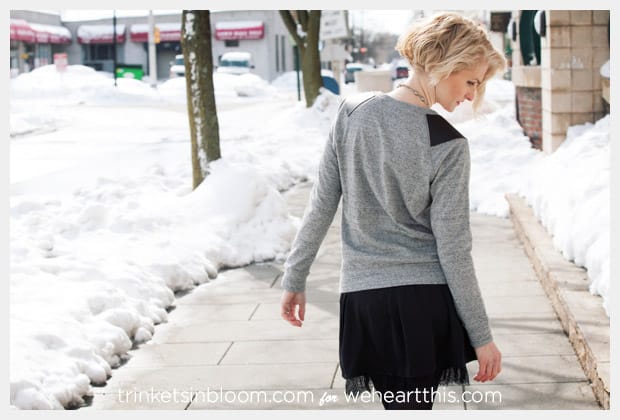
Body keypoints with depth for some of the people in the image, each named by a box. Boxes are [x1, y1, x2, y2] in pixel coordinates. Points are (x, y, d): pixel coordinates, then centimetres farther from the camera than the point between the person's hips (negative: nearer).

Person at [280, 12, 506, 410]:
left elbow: (321, 206, 3)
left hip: (363, 296, 4)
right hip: (423, 300, -4)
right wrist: (481, 335, -2)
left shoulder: (353, 112, -1)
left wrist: (295, 279, 12)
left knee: (398, 406, 13)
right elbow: (453, 251, -10)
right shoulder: (447, 145, -12)